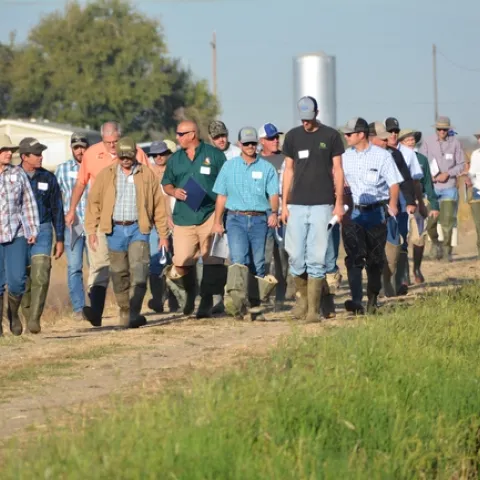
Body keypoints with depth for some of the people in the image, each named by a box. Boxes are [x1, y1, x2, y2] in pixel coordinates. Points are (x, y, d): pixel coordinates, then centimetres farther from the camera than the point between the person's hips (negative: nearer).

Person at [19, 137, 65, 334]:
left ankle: (34, 320, -15)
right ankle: (27, 316, 17)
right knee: (23, 278, 3)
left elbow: (57, 209, 11)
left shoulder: (48, 178, 5)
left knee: (41, 276, -14)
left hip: (42, 231, 0)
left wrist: (60, 239, 9)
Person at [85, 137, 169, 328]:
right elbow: (93, 202, 6)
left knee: (139, 271, -16)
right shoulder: (106, 175, 7)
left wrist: (163, 234, 5)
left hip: (138, 228, -2)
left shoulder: (147, 175, 5)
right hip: (115, 229, 2)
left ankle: (134, 314, -20)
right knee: (119, 273, 7)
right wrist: (92, 231, -2)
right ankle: (125, 312, 19)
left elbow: (159, 205, 7)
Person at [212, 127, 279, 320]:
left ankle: (255, 305, 8)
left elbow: (273, 194, 0)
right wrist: (217, 222, 9)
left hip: (259, 219, 1)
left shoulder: (267, 168, 8)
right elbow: (221, 196, 14)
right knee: (239, 257, -20)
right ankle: (238, 299, -31)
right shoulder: (229, 167, 12)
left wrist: (274, 212, -19)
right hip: (236, 218, -1)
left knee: (258, 262, 2)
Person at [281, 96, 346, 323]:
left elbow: (337, 170, 5)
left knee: (316, 258, -5)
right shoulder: (293, 136, 10)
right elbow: (288, 170, 13)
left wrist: (339, 202, -2)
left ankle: (313, 308, -2)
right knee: (295, 256, -2)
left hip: (321, 204, -2)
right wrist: (284, 204, 7)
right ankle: (302, 297, 19)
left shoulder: (330, 136, 3)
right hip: (297, 205, 2)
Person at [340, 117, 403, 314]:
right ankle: (356, 301, -18)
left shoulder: (382, 156, -3)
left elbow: (394, 182, -4)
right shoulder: (345, 157, 8)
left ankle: (372, 300, 20)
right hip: (353, 212, 2)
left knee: (375, 259, 6)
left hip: (376, 211, -2)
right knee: (354, 257, -11)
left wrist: (392, 205, -17)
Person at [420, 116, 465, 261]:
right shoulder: (427, 142, 1)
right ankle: (436, 244, 26)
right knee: (430, 221, -2)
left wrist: (448, 174, -11)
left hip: (449, 187, 0)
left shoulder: (454, 142, 0)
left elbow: (461, 164, 4)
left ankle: (448, 250, 9)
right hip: (431, 187, 0)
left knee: (447, 221, -5)